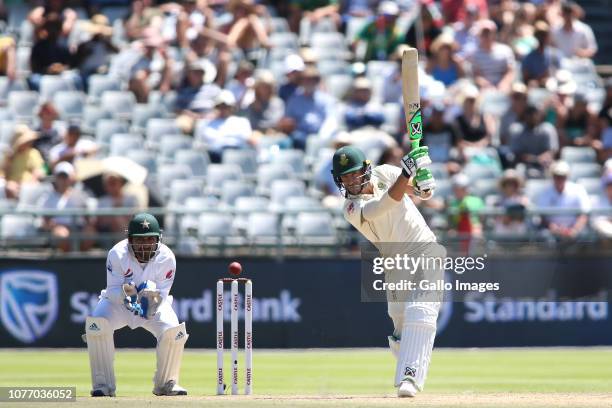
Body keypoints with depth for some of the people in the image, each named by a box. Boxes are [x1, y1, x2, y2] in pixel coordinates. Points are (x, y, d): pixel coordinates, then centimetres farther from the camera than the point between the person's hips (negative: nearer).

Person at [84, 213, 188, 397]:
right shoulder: (117, 254, -24)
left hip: (154, 303, 1)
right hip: (118, 301, -1)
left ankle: (166, 382, -1)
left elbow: (162, 295, -21)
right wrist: (125, 292, -46)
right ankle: (103, 385, -17)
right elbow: (113, 290, -23)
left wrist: (152, 294, -45)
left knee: (173, 330, -27)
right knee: (96, 323, -30)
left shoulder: (166, 258, -22)